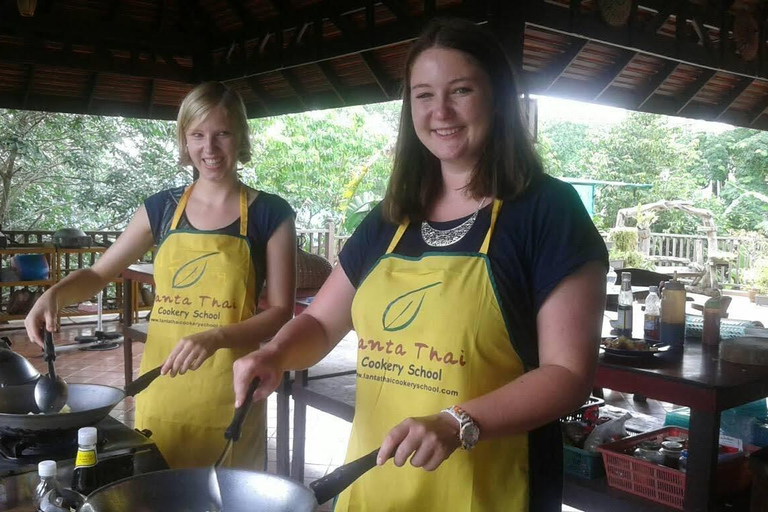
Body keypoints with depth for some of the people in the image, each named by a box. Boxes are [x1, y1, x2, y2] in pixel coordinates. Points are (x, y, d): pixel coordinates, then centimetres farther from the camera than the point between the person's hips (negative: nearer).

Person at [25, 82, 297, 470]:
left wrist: (216, 338, -21)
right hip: (159, 392, 3)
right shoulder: (161, 208, 5)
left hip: (228, 397, -3)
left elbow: (281, 312, -6)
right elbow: (98, 273, 15)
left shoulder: (270, 214, -4)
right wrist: (54, 294, -5)